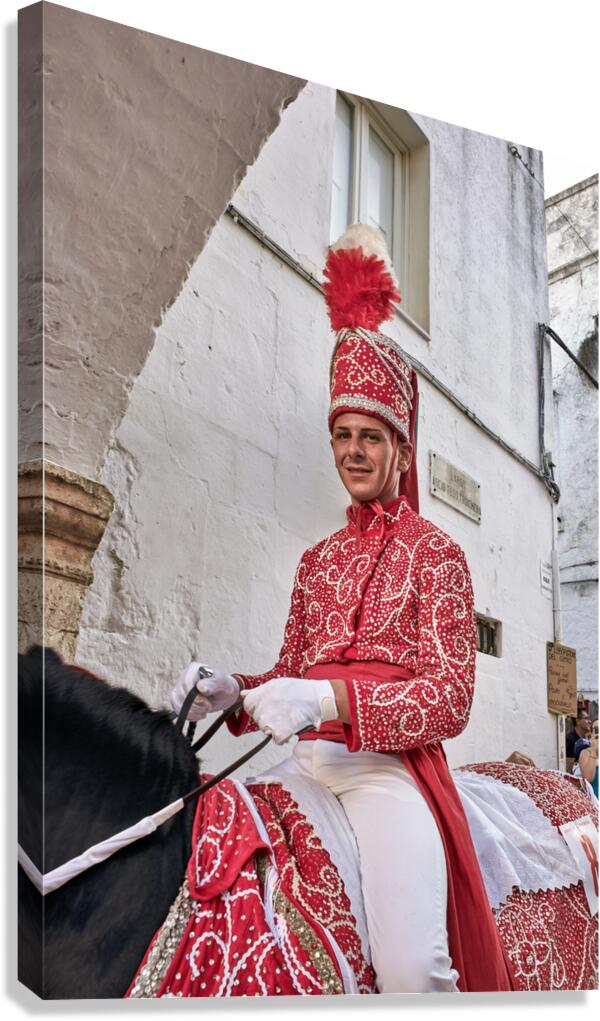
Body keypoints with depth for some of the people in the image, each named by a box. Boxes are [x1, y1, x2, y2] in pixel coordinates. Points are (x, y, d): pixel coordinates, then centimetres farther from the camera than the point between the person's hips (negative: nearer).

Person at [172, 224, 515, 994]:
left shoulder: (435, 553, 2)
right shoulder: (317, 561, 18)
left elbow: (450, 698, -8)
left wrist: (330, 700, -22)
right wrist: (233, 692, -5)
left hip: (390, 764, -5)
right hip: (308, 761, 5)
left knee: (411, 969, -27)